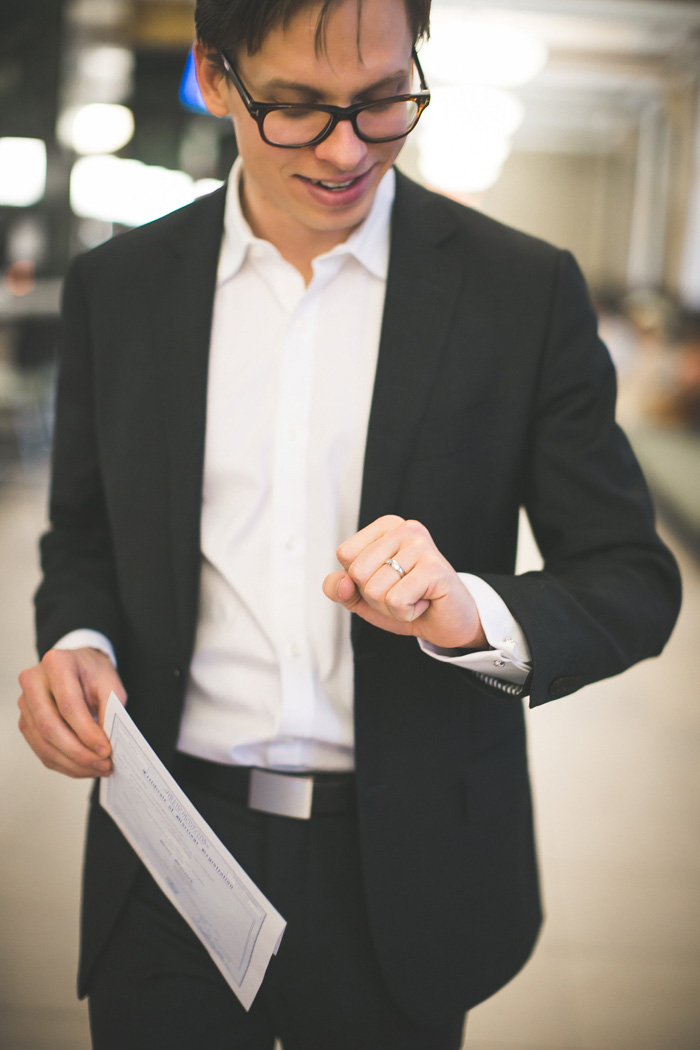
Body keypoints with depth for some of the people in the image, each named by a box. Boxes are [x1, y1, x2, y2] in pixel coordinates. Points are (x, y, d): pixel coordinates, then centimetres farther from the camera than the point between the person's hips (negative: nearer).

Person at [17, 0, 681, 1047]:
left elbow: (631, 581, -5)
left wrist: (472, 615, -25)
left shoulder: (527, 290, -7)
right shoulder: (116, 287, 1)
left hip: (404, 881, -1)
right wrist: (76, 643, -10)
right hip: (168, 865, 2)